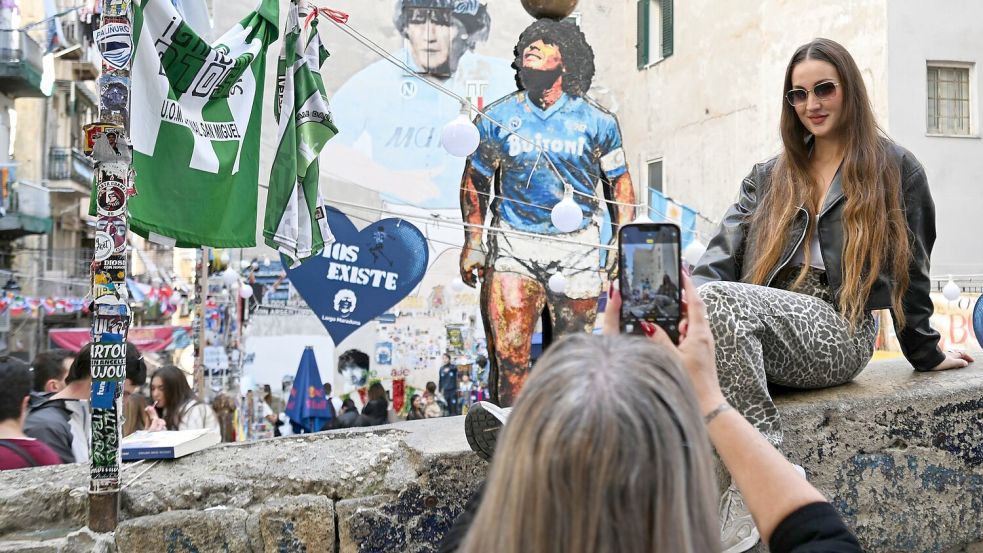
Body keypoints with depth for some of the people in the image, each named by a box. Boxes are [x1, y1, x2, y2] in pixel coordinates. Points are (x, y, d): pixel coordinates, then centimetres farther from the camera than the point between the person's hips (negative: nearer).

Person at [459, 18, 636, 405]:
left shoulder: (596, 121, 1)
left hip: (576, 246, 1)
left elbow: (619, 181, 9)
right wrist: (473, 242, 6)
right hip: (513, 244, 0)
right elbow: (475, 180, 11)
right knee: (508, 353, -7)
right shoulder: (497, 118, 2)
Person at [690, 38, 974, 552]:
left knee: (719, 300, -34)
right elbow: (724, 253, 8)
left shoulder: (894, 168, 13)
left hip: (839, 332, -4)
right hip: (762, 324, 4)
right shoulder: (769, 176, 22)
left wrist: (925, 353, 18)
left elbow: (909, 268, 15)